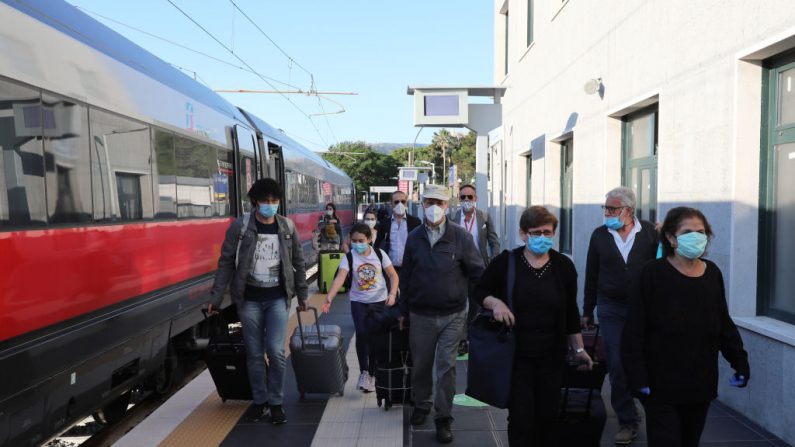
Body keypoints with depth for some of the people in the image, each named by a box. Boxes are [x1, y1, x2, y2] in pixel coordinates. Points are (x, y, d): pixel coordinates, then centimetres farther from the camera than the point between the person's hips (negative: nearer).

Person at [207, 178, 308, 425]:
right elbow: (226, 263, -3)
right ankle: (259, 401, 24)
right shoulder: (239, 226, -6)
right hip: (249, 299, 0)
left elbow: (298, 262, 9)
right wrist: (216, 298, -5)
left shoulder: (288, 226, 0)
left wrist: (302, 295, 11)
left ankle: (276, 402, 14)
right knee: (254, 353, 7)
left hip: (277, 298, 1)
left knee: (276, 351, -4)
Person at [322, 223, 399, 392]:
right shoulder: (349, 257, -9)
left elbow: (393, 275, -1)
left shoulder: (379, 254, -6)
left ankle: (373, 374, 22)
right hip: (359, 302, -1)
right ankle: (364, 371, 1)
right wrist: (329, 297, -38)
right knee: (362, 334, -17)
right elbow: (340, 278, -23)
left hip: (380, 302, 1)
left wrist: (392, 294, -18)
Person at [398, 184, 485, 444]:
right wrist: (403, 311, 12)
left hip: (453, 315, -2)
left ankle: (443, 417, 17)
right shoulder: (414, 237, 1)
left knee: (446, 366, 2)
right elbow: (406, 276, 9)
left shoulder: (460, 235, -7)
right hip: (420, 315, 2)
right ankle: (421, 405, 38)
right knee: (421, 364, 14)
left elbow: (477, 273, 0)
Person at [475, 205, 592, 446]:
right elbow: (480, 291, 3)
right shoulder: (505, 261, -7)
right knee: (521, 417, -1)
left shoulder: (563, 265, 0)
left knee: (548, 416, 11)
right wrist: (495, 302, -18)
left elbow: (571, 311, 7)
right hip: (516, 354, -2)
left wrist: (579, 349, 7)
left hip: (552, 355, 2)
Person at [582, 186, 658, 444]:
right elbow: (591, 276, 9)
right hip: (611, 309, 1)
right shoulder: (599, 235, 5)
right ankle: (627, 421, 14)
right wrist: (587, 311, 11)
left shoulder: (650, 232, -1)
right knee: (617, 365, 1)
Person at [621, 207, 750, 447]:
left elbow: (724, 324, 14)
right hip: (661, 385, -5)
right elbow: (633, 332, -13)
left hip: (701, 383, 5)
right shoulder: (653, 274, -12)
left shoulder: (712, 273, 4)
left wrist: (739, 361, 7)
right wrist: (638, 377, -16)